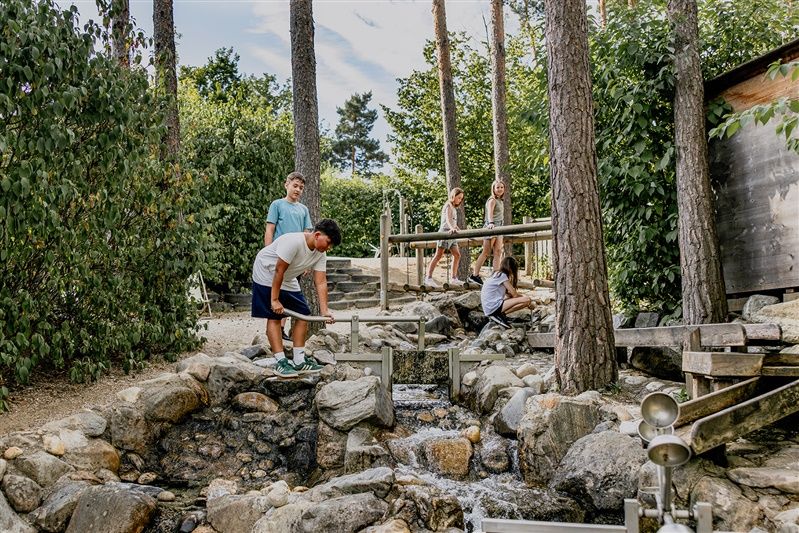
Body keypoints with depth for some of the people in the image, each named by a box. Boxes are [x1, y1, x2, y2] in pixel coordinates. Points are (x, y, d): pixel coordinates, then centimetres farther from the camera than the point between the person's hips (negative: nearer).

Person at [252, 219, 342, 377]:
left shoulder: (320, 254, -9)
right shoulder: (293, 242, -33)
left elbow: (321, 282, -11)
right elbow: (278, 272, -29)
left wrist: (324, 311, -19)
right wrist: (274, 300, -23)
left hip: (288, 281, 8)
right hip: (267, 276, -8)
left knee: (304, 313, 1)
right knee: (274, 316, -12)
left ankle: (299, 361, 6)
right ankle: (281, 362, -10)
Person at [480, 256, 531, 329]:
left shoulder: (496, 274, 20)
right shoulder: (502, 275, -6)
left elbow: (508, 294, 23)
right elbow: (514, 294, -6)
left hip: (488, 308, 10)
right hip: (494, 307, -10)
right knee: (527, 300, -15)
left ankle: (497, 315, 8)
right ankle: (500, 315, -13)